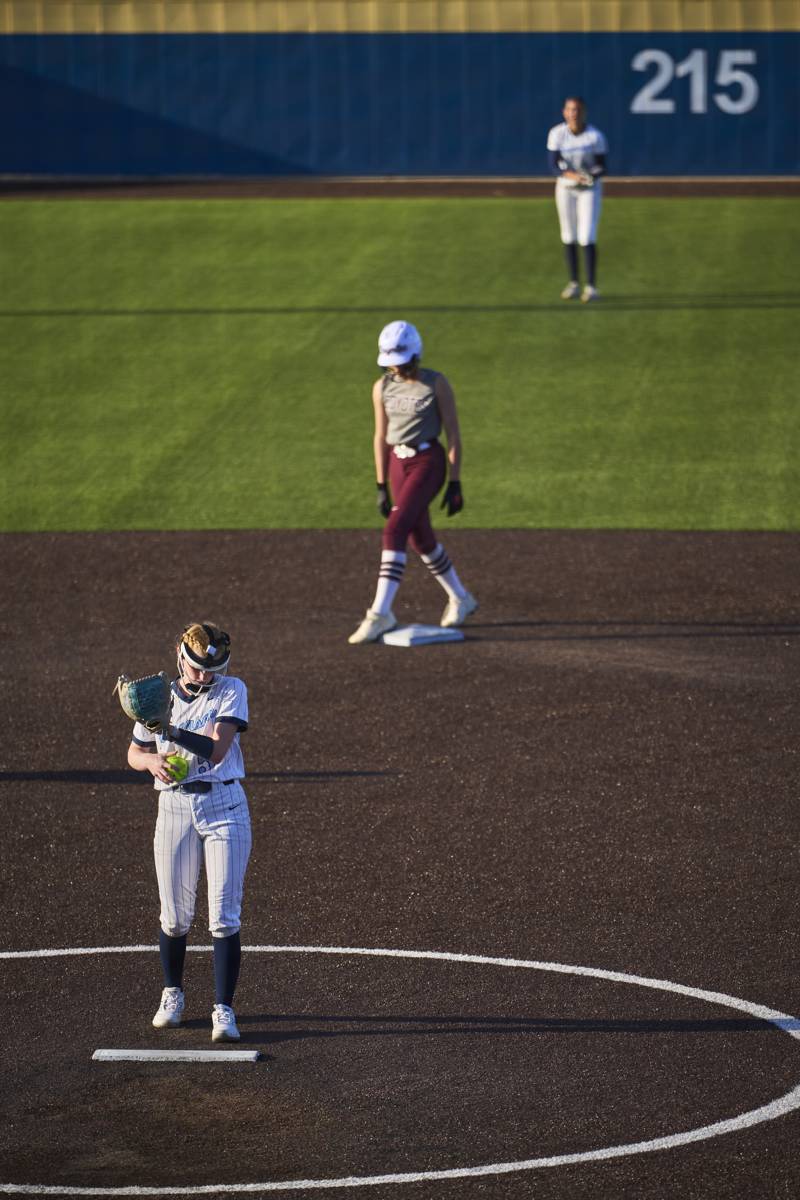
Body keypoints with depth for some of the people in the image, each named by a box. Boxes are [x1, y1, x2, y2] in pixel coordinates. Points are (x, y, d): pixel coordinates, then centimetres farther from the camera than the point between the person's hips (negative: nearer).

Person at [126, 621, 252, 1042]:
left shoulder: (232, 691, -4)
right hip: (174, 807, 2)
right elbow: (135, 753, 12)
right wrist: (153, 760, -11)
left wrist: (167, 728, -26)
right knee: (175, 915, 7)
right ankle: (172, 993, 30)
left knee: (224, 916, -7)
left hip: (224, 806, -2)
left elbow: (216, 750, -16)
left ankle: (223, 1008, -4)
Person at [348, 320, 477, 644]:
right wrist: (381, 487, 10)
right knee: (421, 540, 15)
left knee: (395, 530, -19)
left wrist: (455, 484, -10)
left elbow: (454, 435, -8)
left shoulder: (436, 384, -10)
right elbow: (381, 437, 11)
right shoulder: (383, 387, 4)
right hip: (398, 463, 6)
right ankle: (460, 599, 36)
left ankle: (380, 614, -21)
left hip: (428, 462, -6)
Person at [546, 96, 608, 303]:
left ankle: (591, 287, -9)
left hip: (590, 188, -2)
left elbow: (602, 167, -9)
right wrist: (571, 175, -32)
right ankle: (573, 284, 18)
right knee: (569, 237, 7)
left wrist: (592, 175, -31)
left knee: (587, 237, -11)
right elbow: (554, 164, -13)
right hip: (565, 187, 2)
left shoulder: (595, 136, -14)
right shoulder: (557, 134, -10)